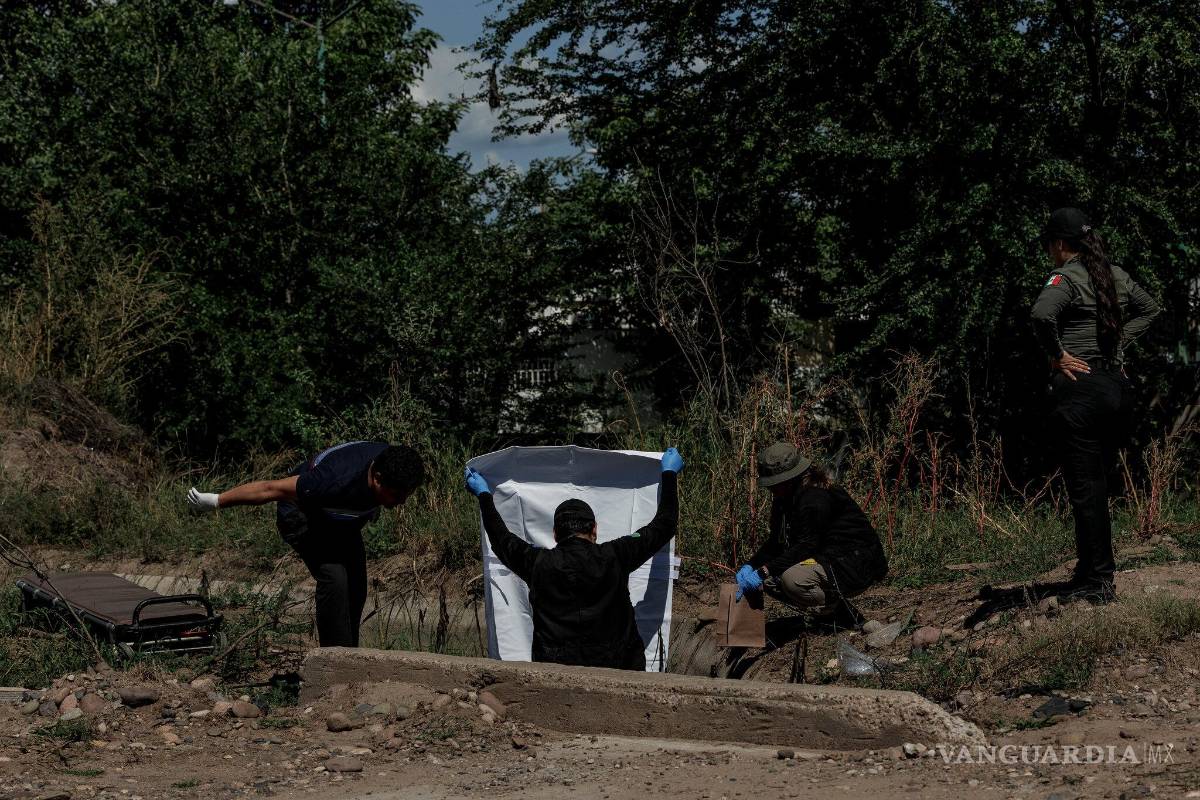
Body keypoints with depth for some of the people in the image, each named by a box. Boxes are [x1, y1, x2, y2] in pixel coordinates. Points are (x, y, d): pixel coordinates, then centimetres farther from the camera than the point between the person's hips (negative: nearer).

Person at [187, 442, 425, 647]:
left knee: (356, 589, 2)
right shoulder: (336, 482, -44)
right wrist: (216, 501, -23)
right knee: (334, 578, -25)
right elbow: (270, 489, -33)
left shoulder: (389, 463, -25)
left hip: (343, 522, 7)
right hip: (302, 517, -7)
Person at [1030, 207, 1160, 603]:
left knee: (1085, 490, -1)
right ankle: (1090, 572, 21)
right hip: (1119, 387, 7)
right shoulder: (1116, 275, 11)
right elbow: (1149, 308, 28)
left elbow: (1042, 314, -31)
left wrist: (1057, 355, -16)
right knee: (1097, 487, 16)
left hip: (1081, 388, -7)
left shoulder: (1066, 277, -11)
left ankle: (1098, 581, 1)